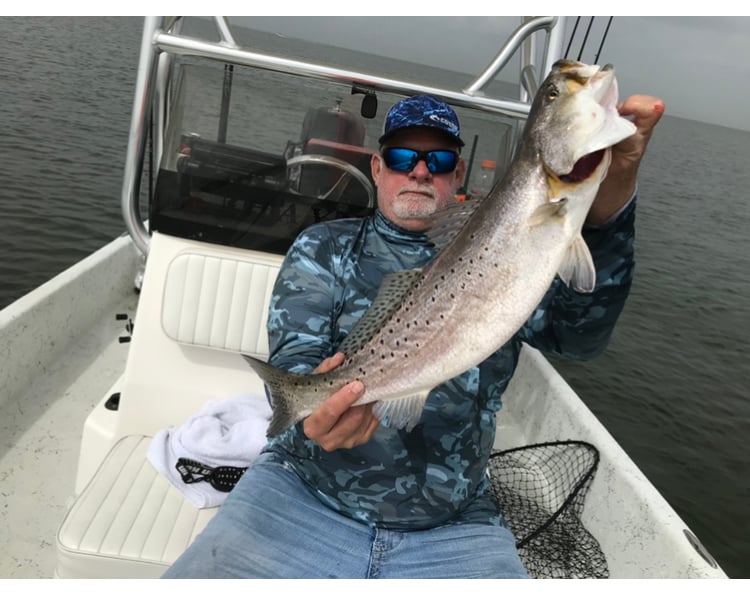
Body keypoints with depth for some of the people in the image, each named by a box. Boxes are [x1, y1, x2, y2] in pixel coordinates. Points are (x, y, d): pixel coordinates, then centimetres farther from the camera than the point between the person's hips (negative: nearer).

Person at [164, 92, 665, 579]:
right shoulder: (325, 247, 6)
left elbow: (580, 332, -9)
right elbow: (294, 357, -5)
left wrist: (609, 200, -25)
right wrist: (316, 404, -29)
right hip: (306, 493, -1)